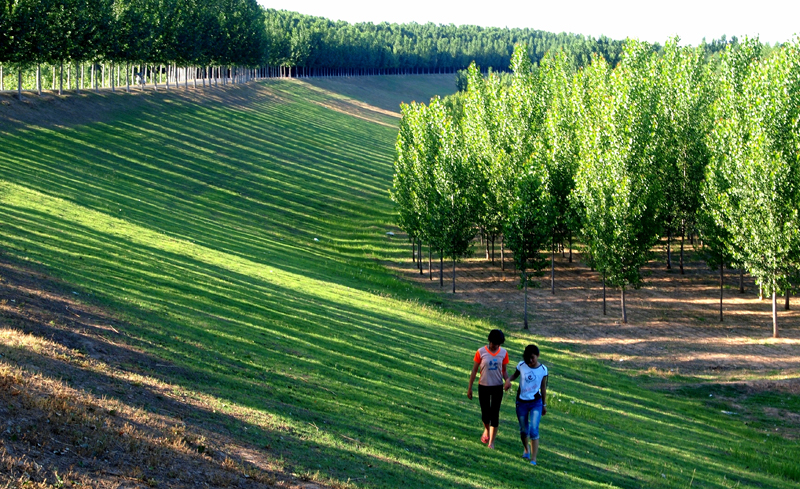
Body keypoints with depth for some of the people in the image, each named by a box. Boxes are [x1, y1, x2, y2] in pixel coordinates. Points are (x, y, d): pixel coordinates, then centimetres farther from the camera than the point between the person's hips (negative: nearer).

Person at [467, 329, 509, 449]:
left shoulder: (503, 353, -3)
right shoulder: (481, 352, -9)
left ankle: (491, 442, 9)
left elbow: (503, 371, 5)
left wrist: (507, 380, -17)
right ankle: (487, 430, 39)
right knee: (485, 414, 5)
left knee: (494, 414, 0)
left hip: (497, 388, 1)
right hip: (483, 386, -1)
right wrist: (470, 388, 0)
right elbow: (474, 370, -2)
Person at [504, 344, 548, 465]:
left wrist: (544, 405, 8)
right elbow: (515, 375, 11)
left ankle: (533, 459, -11)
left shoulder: (543, 369, -7)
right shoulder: (521, 365, -6)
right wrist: (509, 380, -12)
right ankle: (526, 449, 42)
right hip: (521, 402, 2)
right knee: (523, 430, 13)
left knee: (534, 430, -13)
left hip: (536, 403, -2)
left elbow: (543, 387, 3)